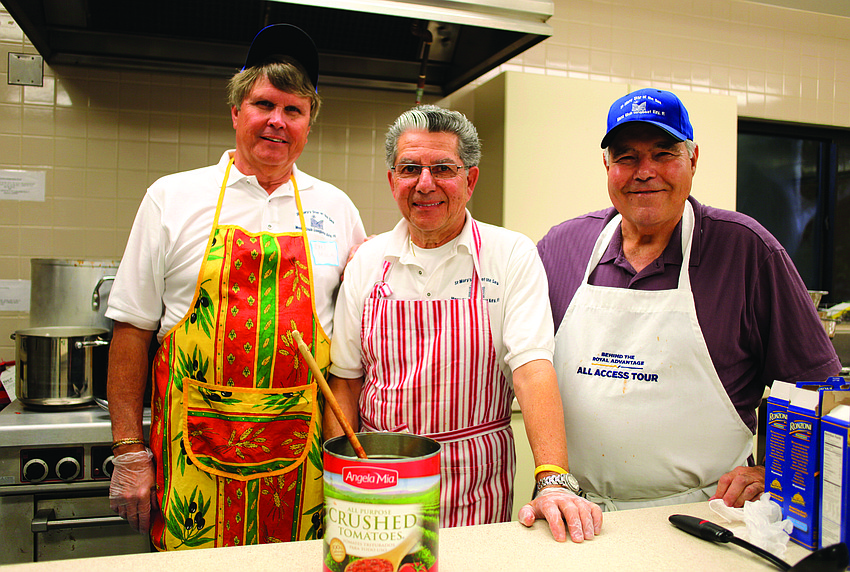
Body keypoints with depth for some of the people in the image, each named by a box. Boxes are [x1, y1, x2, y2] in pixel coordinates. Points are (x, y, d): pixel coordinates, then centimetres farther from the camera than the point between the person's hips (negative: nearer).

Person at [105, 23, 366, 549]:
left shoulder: (335, 207, 6)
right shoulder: (173, 198, 1)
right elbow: (134, 326, 1)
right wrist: (130, 451, -1)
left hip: (301, 454, 2)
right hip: (195, 454, -1)